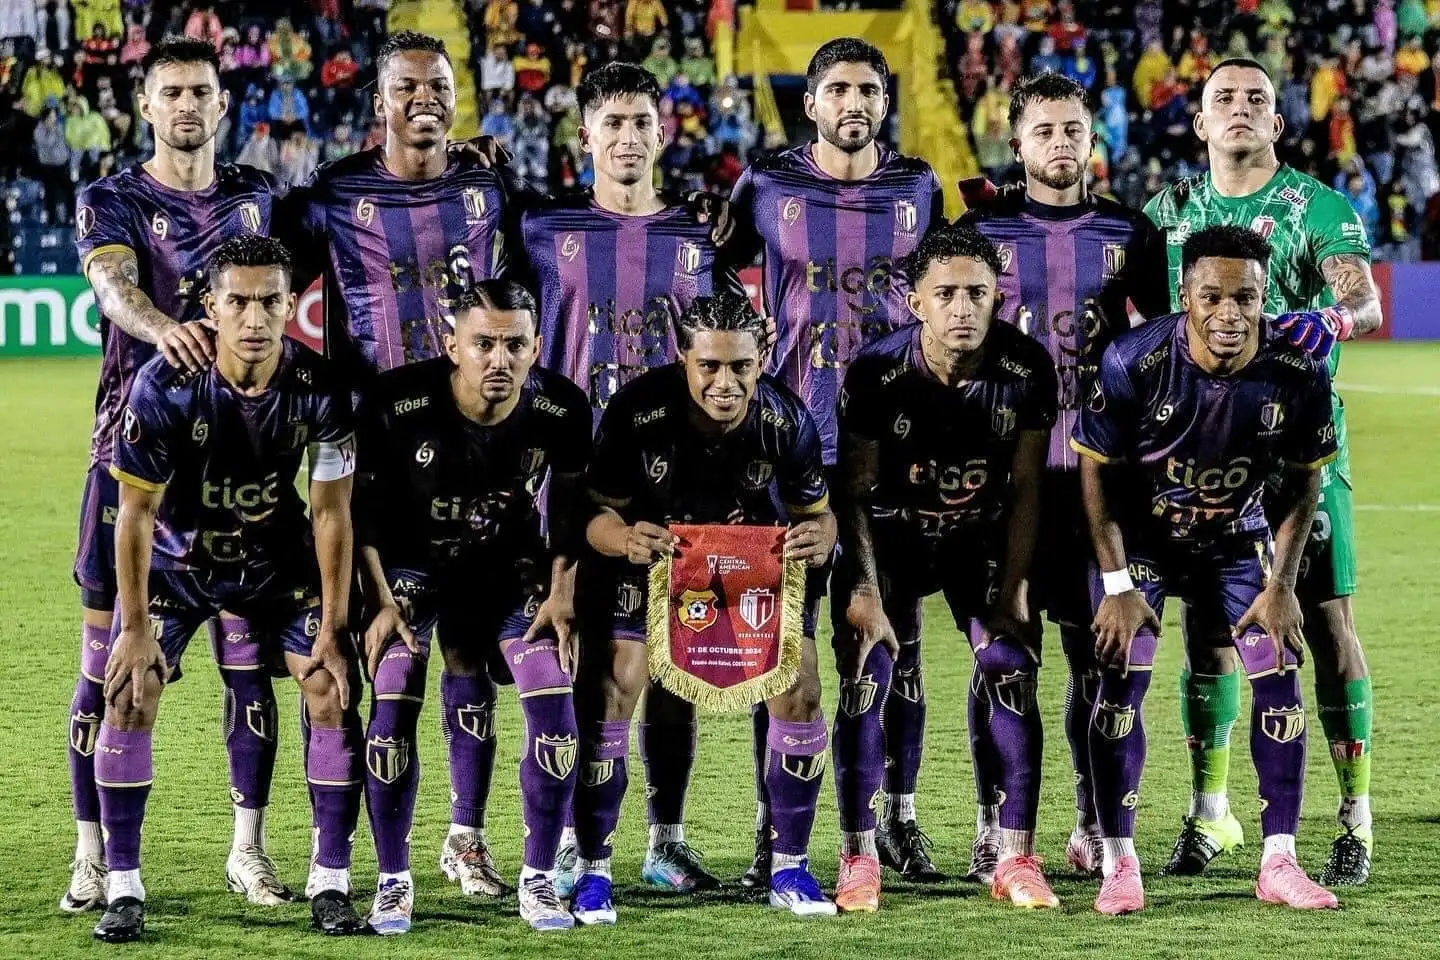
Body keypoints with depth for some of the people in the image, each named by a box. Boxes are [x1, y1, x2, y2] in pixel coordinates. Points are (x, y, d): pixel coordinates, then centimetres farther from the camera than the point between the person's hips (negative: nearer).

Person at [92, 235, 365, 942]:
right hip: (174, 557, -1)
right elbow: (136, 513, -17)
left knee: (334, 694, -10)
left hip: (276, 557, 1)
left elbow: (330, 512, -12)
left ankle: (330, 885, 1)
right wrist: (135, 628, -16)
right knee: (128, 697, -14)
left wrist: (332, 629, -12)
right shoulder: (165, 386, -28)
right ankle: (123, 889, -4)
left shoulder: (319, 388, -23)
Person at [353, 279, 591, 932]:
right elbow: (359, 509, -13)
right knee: (394, 710, -16)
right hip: (412, 560, -2)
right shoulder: (397, 404, -28)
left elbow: (570, 507, -1)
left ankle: (539, 881, 3)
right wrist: (381, 601, -15)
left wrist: (562, 595, -8)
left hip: (510, 562, 2)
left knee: (554, 708, -12)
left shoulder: (561, 410, -21)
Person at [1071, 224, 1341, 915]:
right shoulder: (1134, 362, -27)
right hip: (1139, 535, -2)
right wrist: (1116, 585, -16)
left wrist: (1281, 585, -8)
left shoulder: (1298, 373, -21)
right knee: (1123, 679, -13)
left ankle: (1279, 862, 2)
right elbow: (1098, 470, -14)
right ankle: (1119, 865, -5)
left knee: (1279, 675, -7)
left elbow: (1303, 483, -5)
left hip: (1236, 538, 2)